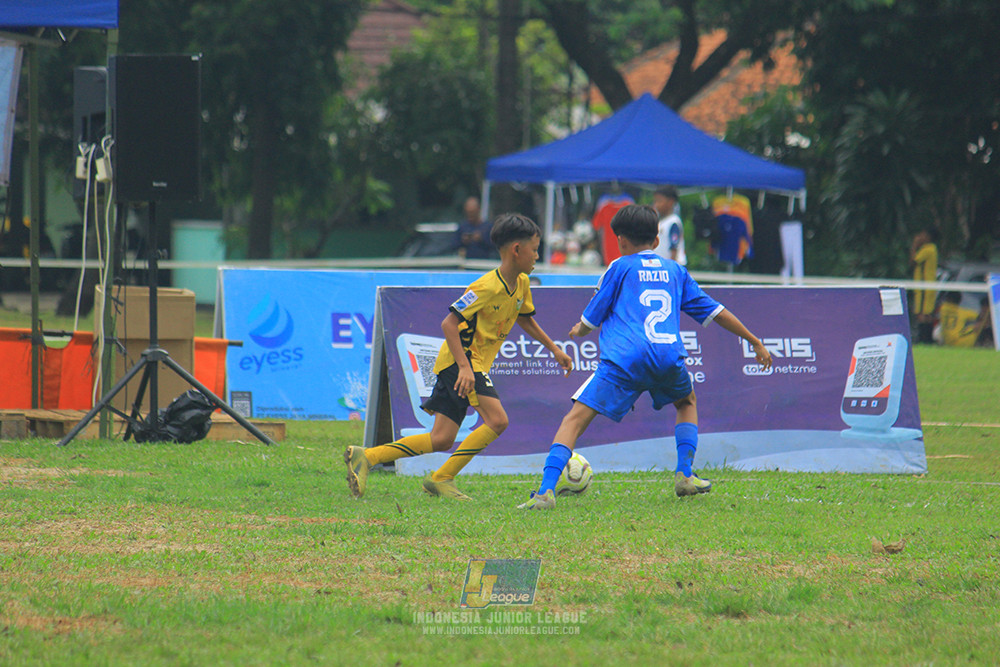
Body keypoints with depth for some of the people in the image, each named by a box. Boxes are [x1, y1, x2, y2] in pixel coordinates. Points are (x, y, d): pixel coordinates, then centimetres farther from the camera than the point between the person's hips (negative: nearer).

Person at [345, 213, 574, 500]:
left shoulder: (521, 284, 7)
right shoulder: (488, 287, -21)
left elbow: (525, 319, 28)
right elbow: (449, 323, -23)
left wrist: (554, 349, 27)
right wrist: (464, 366, -30)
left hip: (474, 363, 9)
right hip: (459, 360, -9)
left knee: (441, 440, 3)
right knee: (496, 420, -21)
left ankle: (365, 457, 3)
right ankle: (442, 478, -15)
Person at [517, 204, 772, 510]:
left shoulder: (620, 267, 14)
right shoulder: (675, 270, 24)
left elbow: (590, 319, 16)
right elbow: (714, 311, 27)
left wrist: (579, 330, 40)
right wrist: (755, 343, 36)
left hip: (624, 358, -3)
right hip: (669, 355, 3)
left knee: (576, 418, -5)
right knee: (687, 403, 34)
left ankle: (546, 490, -22)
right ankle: (685, 475, 21)